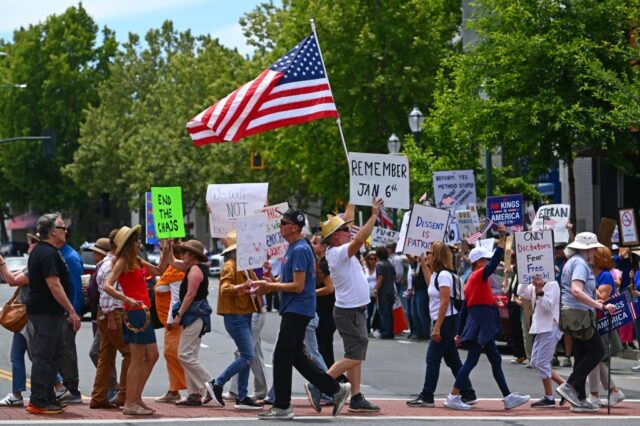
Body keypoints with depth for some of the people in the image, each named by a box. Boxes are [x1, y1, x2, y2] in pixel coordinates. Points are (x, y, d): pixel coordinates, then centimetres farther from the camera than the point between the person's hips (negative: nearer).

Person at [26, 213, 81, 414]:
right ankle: (38, 402, -4)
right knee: (43, 356, -7)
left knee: (57, 353, 15)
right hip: (46, 312, -11)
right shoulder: (48, 254, -17)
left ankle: (48, 397, 20)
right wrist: (71, 311, -22)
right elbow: (54, 286, -23)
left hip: (47, 312, 11)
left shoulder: (39, 251, 17)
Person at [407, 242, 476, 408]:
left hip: (447, 321, -10)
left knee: (432, 358, -6)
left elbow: (445, 302, -20)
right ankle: (468, 394, 15)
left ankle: (426, 397, -3)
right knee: (453, 360, 11)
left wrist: (437, 328, -22)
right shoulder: (436, 274, 13)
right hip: (444, 323, 10)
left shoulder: (444, 275, -15)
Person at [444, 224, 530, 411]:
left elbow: (465, 309, 16)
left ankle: (508, 397, 11)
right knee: (472, 360, -7)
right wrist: (502, 238, -20)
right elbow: (496, 260, -22)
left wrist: (460, 333, 17)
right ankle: (453, 397, -6)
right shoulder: (479, 275, -9)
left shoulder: (471, 280, 16)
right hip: (481, 323, -10)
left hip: (480, 325, 10)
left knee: (495, 360, 10)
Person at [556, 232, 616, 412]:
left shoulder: (572, 262, 18)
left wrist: (592, 302, 35)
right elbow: (576, 291, -28)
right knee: (597, 350, -5)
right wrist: (600, 306, -29)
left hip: (573, 313, 10)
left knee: (582, 355, 10)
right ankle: (569, 386, -9)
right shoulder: (580, 263, -14)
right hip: (580, 314, -10)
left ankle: (579, 400, 11)